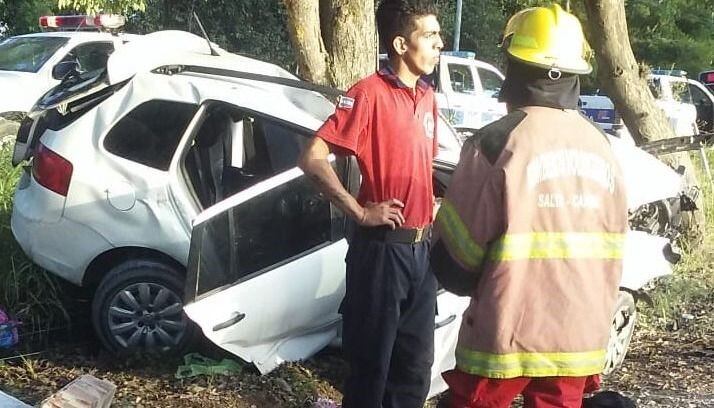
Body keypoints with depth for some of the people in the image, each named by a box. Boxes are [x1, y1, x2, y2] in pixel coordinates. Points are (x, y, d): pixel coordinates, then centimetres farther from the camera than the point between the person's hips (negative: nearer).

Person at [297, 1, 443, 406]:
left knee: (416, 364, 16)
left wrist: (433, 209, 9)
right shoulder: (370, 92, -13)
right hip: (382, 248, -7)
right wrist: (360, 212, -17)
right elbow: (313, 158, -18)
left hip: (422, 249, 7)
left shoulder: (427, 96, 10)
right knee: (372, 362, 5)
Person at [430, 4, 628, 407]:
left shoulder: (499, 143, -16)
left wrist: (476, 286, 10)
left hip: (507, 336, -5)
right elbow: (610, 253, 12)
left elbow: (452, 259, -11)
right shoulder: (602, 147, 3)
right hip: (579, 337, 5)